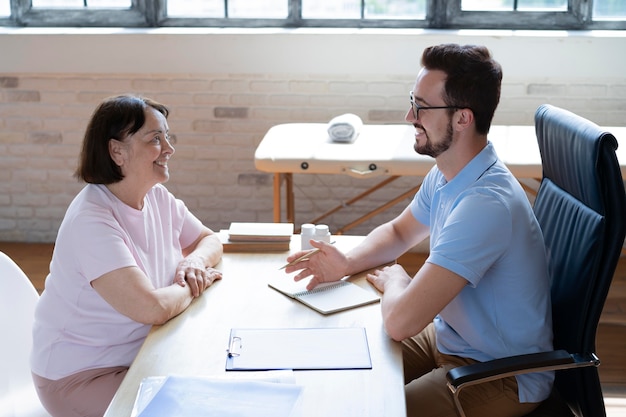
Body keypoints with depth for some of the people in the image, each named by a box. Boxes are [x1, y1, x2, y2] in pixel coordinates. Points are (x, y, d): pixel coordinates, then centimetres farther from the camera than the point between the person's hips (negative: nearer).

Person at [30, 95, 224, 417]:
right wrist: (194, 285, -13)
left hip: (145, 351, 7)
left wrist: (195, 260, -10)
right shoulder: (90, 220, -25)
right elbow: (153, 308, -33)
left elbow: (210, 240, 12)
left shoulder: (158, 197, -1)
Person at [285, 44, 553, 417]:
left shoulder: (486, 204, -34)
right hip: (450, 338, 9)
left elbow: (401, 320, -36)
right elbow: (398, 232, 17)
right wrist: (348, 263, -4)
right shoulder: (446, 175, -2)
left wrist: (394, 281, -12)